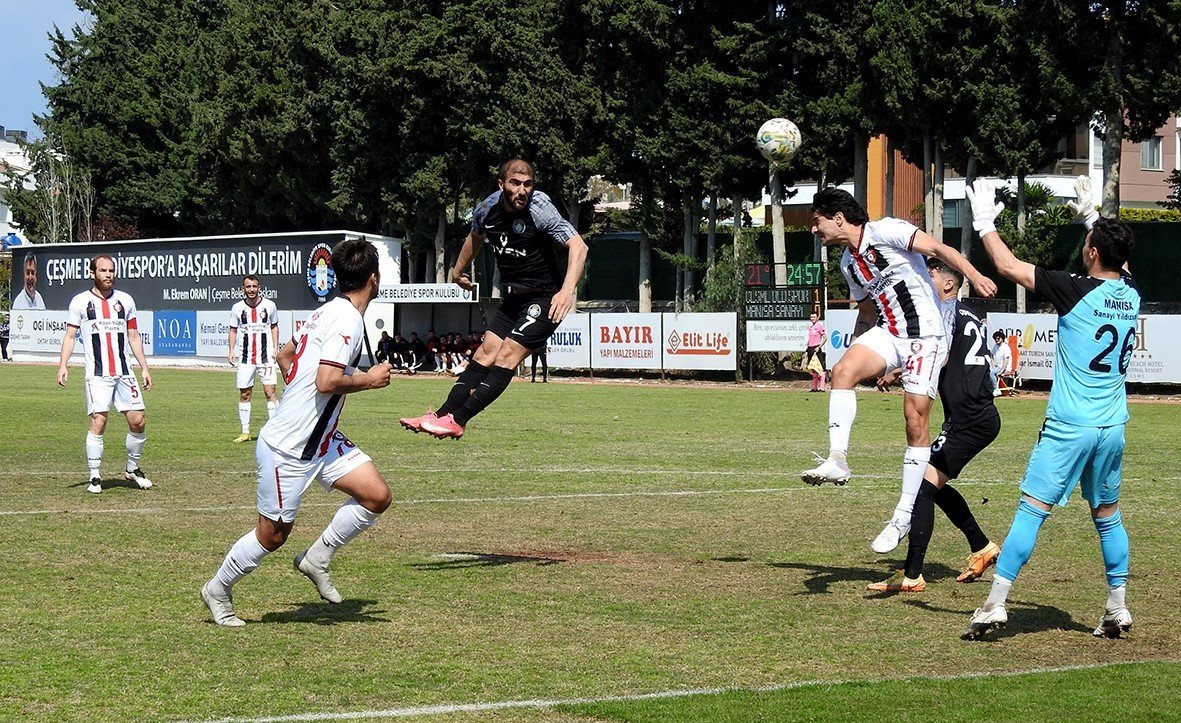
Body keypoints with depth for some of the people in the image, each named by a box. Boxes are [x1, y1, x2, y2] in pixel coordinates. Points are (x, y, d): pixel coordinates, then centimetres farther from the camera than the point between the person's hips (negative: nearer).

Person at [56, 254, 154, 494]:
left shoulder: (125, 300, 11)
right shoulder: (80, 301, 3)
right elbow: (70, 335, 3)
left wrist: (144, 368, 12)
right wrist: (63, 365, -9)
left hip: (124, 372, 3)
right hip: (97, 374, -3)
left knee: (138, 421, -1)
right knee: (98, 422, -11)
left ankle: (133, 469, 19)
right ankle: (95, 477, -2)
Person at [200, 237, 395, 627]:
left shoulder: (328, 312, 10)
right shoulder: (347, 320, -20)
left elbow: (285, 355, 23)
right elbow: (328, 381, -29)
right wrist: (369, 379, -15)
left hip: (321, 440, 9)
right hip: (288, 449, -9)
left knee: (377, 495, -3)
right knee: (272, 535, 3)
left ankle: (317, 558, 11)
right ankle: (218, 590, 23)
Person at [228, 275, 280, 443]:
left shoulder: (269, 305, 1)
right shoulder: (238, 308, 2)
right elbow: (233, 330, 11)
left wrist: (275, 348, 3)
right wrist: (231, 351, 1)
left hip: (266, 356, -1)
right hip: (245, 358, 1)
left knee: (270, 392, -9)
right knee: (244, 394, 3)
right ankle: (245, 432, 10)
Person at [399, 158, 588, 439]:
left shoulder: (540, 211, -21)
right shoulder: (488, 209, -2)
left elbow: (577, 246, -30)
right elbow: (475, 236, 23)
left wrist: (567, 290, -43)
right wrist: (458, 269, 36)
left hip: (545, 300, -7)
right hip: (514, 298, 7)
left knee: (508, 355, -16)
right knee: (485, 355, 2)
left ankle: (458, 420, -19)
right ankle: (442, 414, 0)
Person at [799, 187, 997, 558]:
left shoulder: (886, 232, -10)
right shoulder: (848, 263, 15)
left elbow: (939, 249, -16)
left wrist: (974, 276, -30)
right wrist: (859, 357, 27)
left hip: (925, 336, -7)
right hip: (887, 332, 7)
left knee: (916, 420, -7)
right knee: (843, 370, -23)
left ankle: (904, 514, -1)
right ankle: (837, 461, -26)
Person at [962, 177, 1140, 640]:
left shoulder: (1077, 292, -12)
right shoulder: (1131, 295, 4)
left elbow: (1008, 265, -7)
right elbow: (1118, 259, 30)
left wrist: (984, 222, 7)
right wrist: (1091, 216, 38)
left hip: (1069, 428, -6)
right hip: (1113, 428, 6)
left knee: (1031, 511, -5)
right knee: (1108, 517, 16)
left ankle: (995, 605, -8)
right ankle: (1118, 609, 18)